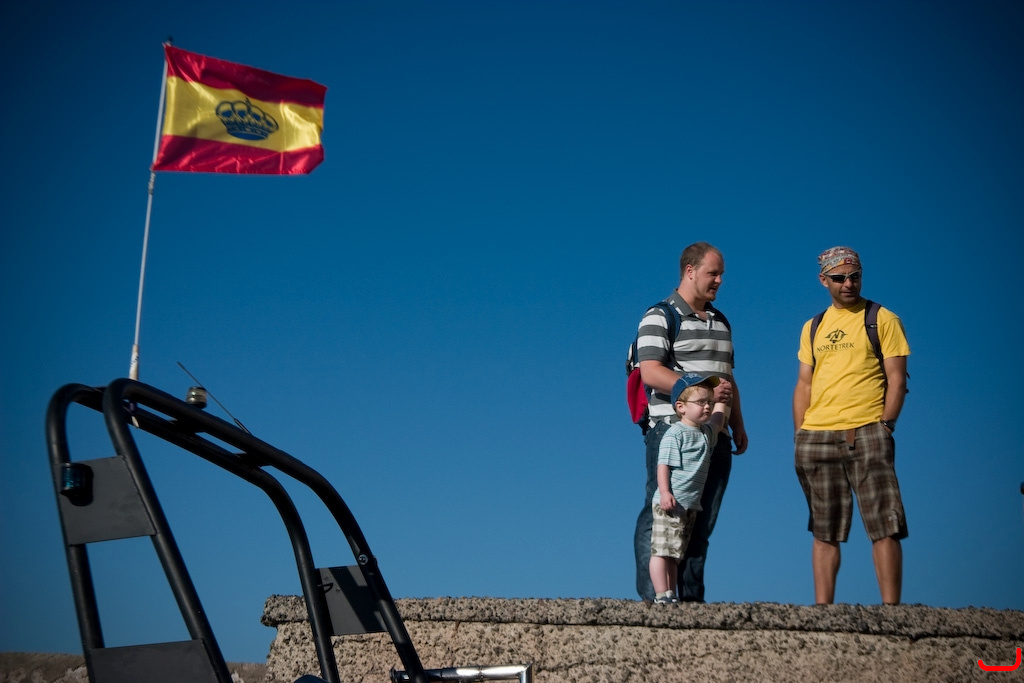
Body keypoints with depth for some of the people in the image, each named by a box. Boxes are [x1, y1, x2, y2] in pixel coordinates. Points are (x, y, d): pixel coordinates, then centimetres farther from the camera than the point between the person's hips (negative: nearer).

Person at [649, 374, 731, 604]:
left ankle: (671, 596, 14)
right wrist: (665, 493, -25)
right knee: (662, 550, -9)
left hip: (690, 505, 9)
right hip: (670, 502, -9)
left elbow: (719, 420, 37)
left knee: (675, 553, 11)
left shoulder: (706, 432, 16)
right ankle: (661, 595, -11)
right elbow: (663, 465, -16)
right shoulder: (675, 434, -10)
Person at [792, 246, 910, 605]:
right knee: (824, 532, 6)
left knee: (883, 527, -10)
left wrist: (884, 426, -10)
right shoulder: (812, 327, 18)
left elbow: (896, 379, 0)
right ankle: (822, 609, 9)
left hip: (865, 435, -4)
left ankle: (890, 609, -10)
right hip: (816, 439, 4)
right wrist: (799, 434, 8)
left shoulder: (883, 319, 5)